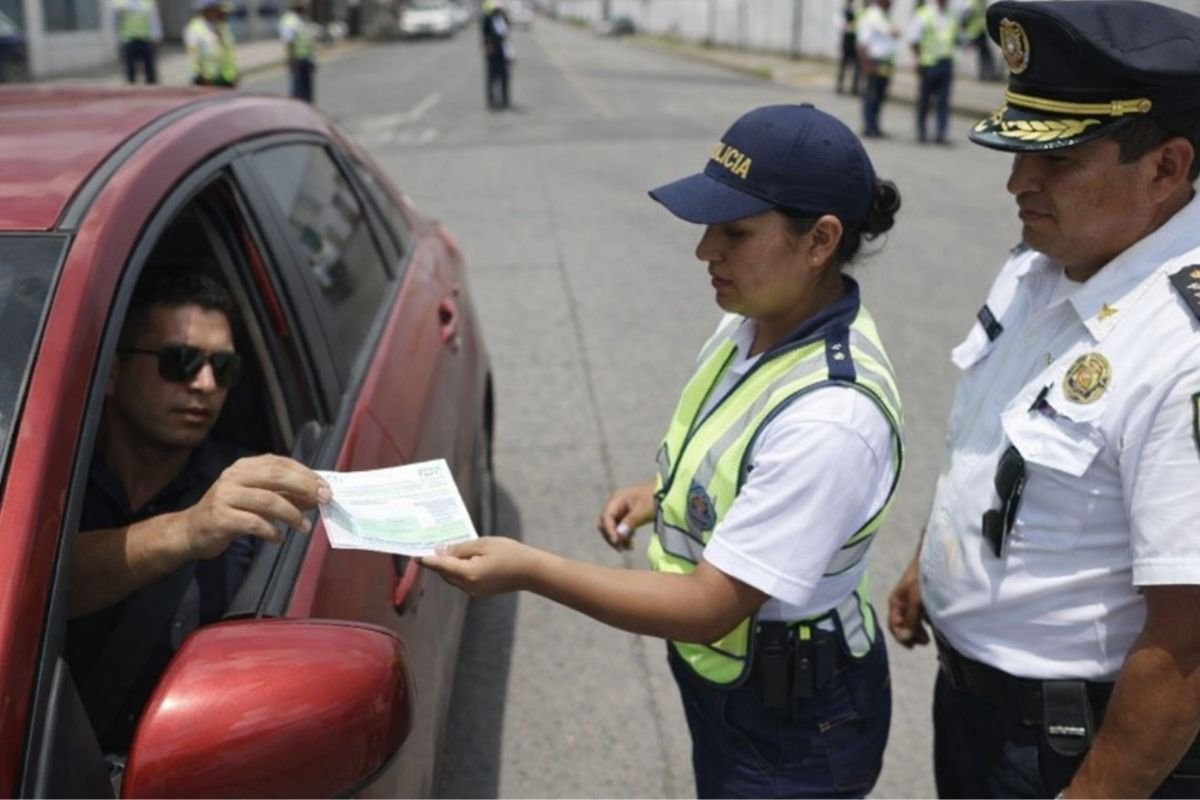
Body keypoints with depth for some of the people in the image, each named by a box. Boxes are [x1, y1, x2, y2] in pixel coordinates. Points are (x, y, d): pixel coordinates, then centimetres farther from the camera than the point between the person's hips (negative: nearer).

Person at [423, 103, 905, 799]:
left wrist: (530, 571, -31)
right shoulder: (757, 322, -7)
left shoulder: (831, 417, -33)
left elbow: (711, 607, -29)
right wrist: (660, 493, 1)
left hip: (794, 725, -8)